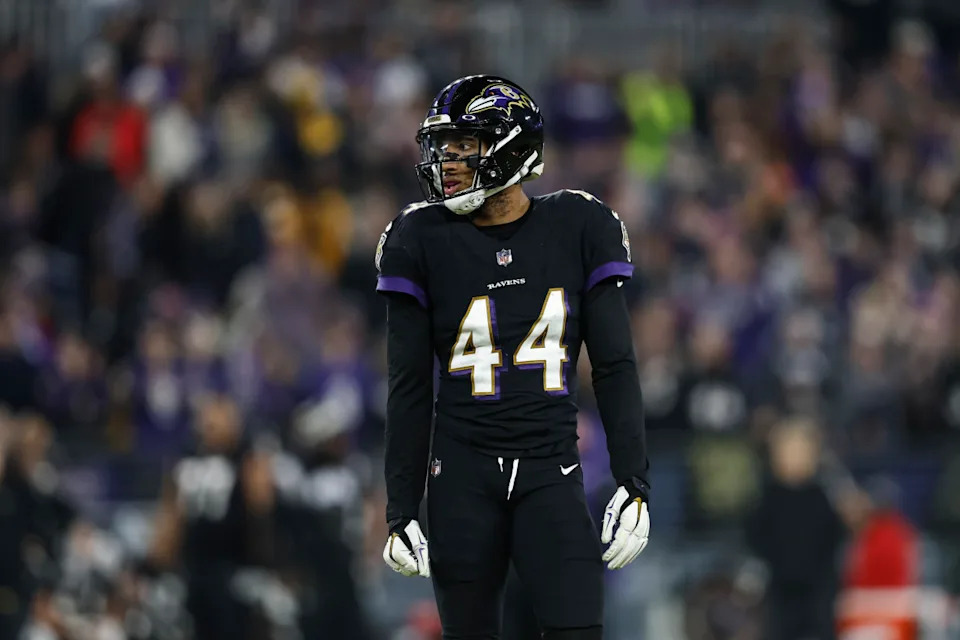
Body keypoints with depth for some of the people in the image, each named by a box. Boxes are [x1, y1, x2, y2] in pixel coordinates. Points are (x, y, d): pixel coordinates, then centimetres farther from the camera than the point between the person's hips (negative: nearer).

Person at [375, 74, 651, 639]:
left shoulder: (578, 229, 2)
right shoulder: (424, 242, 1)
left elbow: (616, 367, 4)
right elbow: (410, 387, 4)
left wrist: (635, 485, -3)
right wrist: (401, 511, 2)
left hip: (551, 475, 0)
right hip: (463, 476, 0)